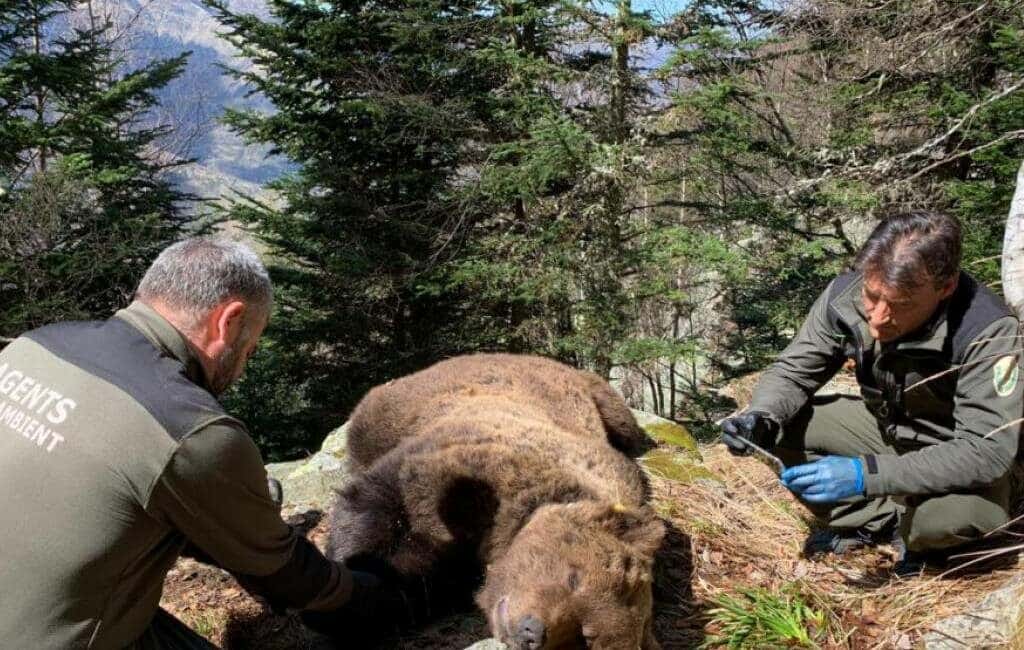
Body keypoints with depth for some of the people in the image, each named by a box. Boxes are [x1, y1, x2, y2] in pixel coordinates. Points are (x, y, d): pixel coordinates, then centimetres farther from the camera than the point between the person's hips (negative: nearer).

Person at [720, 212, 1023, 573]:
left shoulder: (987, 331, -34)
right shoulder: (845, 295, -22)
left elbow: (988, 451, -37)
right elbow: (792, 372, -9)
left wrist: (868, 474, -46)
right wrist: (761, 420, -32)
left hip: (959, 457, -4)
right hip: (886, 429, 5)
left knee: (966, 511, -37)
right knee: (780, 425, -15)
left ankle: (921, 539, 1)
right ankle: (877, 521, 3)